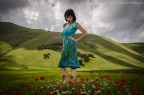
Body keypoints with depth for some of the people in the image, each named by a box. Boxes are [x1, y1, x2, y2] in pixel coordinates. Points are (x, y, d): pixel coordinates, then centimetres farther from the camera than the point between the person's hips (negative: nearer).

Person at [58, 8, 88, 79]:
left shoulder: (75, 24, 0)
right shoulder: (65, 25, 21)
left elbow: (86, 33, -6)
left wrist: (76, 40, -5)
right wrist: (63, 48, 18)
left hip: (70, 46, -8)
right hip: (65, 47, 8)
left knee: (72, 66, -10)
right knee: (62, 66, 6)